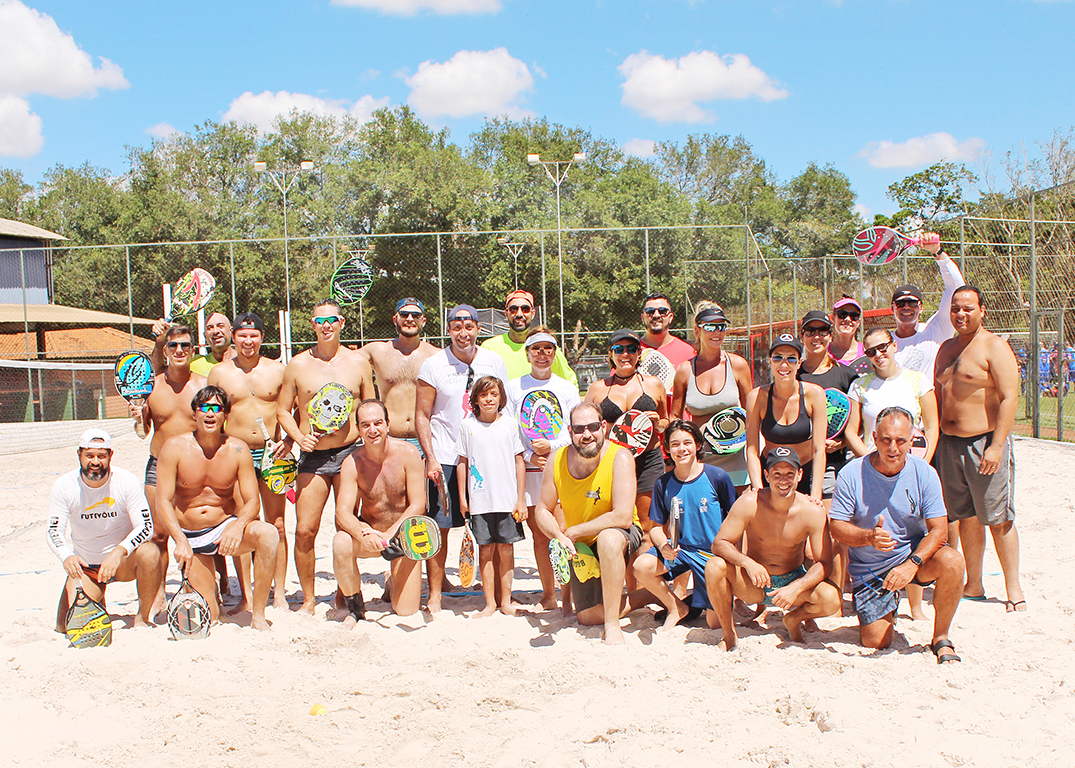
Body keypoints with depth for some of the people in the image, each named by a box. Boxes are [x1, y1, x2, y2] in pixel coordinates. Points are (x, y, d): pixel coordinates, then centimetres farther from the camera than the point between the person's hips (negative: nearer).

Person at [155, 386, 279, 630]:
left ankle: (258, 614, -22)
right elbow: (164, 501, -12)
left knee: (268, 534, -33)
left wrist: (237, 527, -31)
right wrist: (180, 541, -26)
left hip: (225, 526, 0)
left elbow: (252, 501, -9)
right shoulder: (175, 447, -10)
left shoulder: (237, 450, -8)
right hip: (190, 538, 0)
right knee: (207, 616, -5)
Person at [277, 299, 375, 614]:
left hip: (350, 453, 0)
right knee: (305, 530, -4)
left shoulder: (358, 362, 7)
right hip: (313, 457, 0)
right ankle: (308, 599, 13)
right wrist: (299, 437, -6)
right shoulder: (298, 364, 7)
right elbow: (283, 410, 11)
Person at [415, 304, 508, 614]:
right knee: (439, 526, -2)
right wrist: (431, 458, -9)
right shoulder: (433, 365, -2)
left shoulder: (495, 362, 5)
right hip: (445, 458, -2)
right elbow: (422, 415, 0)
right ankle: (434, 594, 10)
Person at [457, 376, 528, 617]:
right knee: (486, 550, 4)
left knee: (506, 549, 3)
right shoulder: (467, 425, 3)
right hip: (479, 499, 0)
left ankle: (506, 600, 15)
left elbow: (519, 462, 5)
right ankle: (490, 601, 13)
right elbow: (463, 462, 8)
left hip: (508, 498, 0)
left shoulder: (510, 424, 2)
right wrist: (462, 497, 6)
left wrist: (521, 499, 2)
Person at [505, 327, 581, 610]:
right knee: (539, 535, 3)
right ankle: (548, 593, 12)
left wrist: (553, 445, -11)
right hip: (529, 470, 1)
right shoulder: (514, 387, 8)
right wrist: (528, 455, -8)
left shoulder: (567, 388, 10)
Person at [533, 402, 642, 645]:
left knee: (608, 539, -39)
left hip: (621, 534, -4)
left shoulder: (619, 457, -22)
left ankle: (613, 626, -27)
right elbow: (543, 510, 0)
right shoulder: (558, 461, -10)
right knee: (589, 616, 0)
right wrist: (560, 536, -22)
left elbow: (623, 517, -29)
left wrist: (572, 531, -22)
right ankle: (620, 599, 36)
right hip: (580, 546, 4)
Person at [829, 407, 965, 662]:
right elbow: (836, 526, -11)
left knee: (951, 562, -31)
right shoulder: (851, 474, -14)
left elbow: (939, 530, -14)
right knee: (875, 641, -7)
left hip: (914, 554, 1)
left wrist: (912, 564, -30)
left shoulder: (924, 473, -11)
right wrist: (868, 537, -32)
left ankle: (941, 637, -9)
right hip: (869, 567, -1)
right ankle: (886, 611, 31)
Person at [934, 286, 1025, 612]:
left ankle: (1013, 589, 9)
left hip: (985, 442, -6)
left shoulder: (993, 346, -8)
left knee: (998, 520, -2)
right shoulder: (946, 349, 14)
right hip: (949, 444, 6)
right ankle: (973, 586, 21)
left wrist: (996, 446, -20)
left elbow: (1009, 398, -14)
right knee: (965, 517, 11)